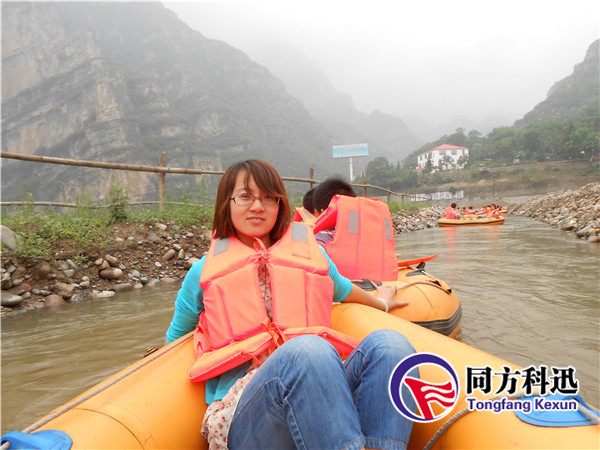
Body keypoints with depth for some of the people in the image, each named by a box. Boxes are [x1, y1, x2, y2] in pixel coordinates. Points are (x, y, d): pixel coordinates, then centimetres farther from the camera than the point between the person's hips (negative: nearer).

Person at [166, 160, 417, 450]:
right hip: (241, 414, -3)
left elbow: (342, 289, 40)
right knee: (308, 349, -35)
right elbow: (175, 344, 25)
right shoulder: (204, 272, 13)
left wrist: (380, 303, 54)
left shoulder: (310, 253, 19)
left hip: (323, 388, 3)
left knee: (387, 343, -26)